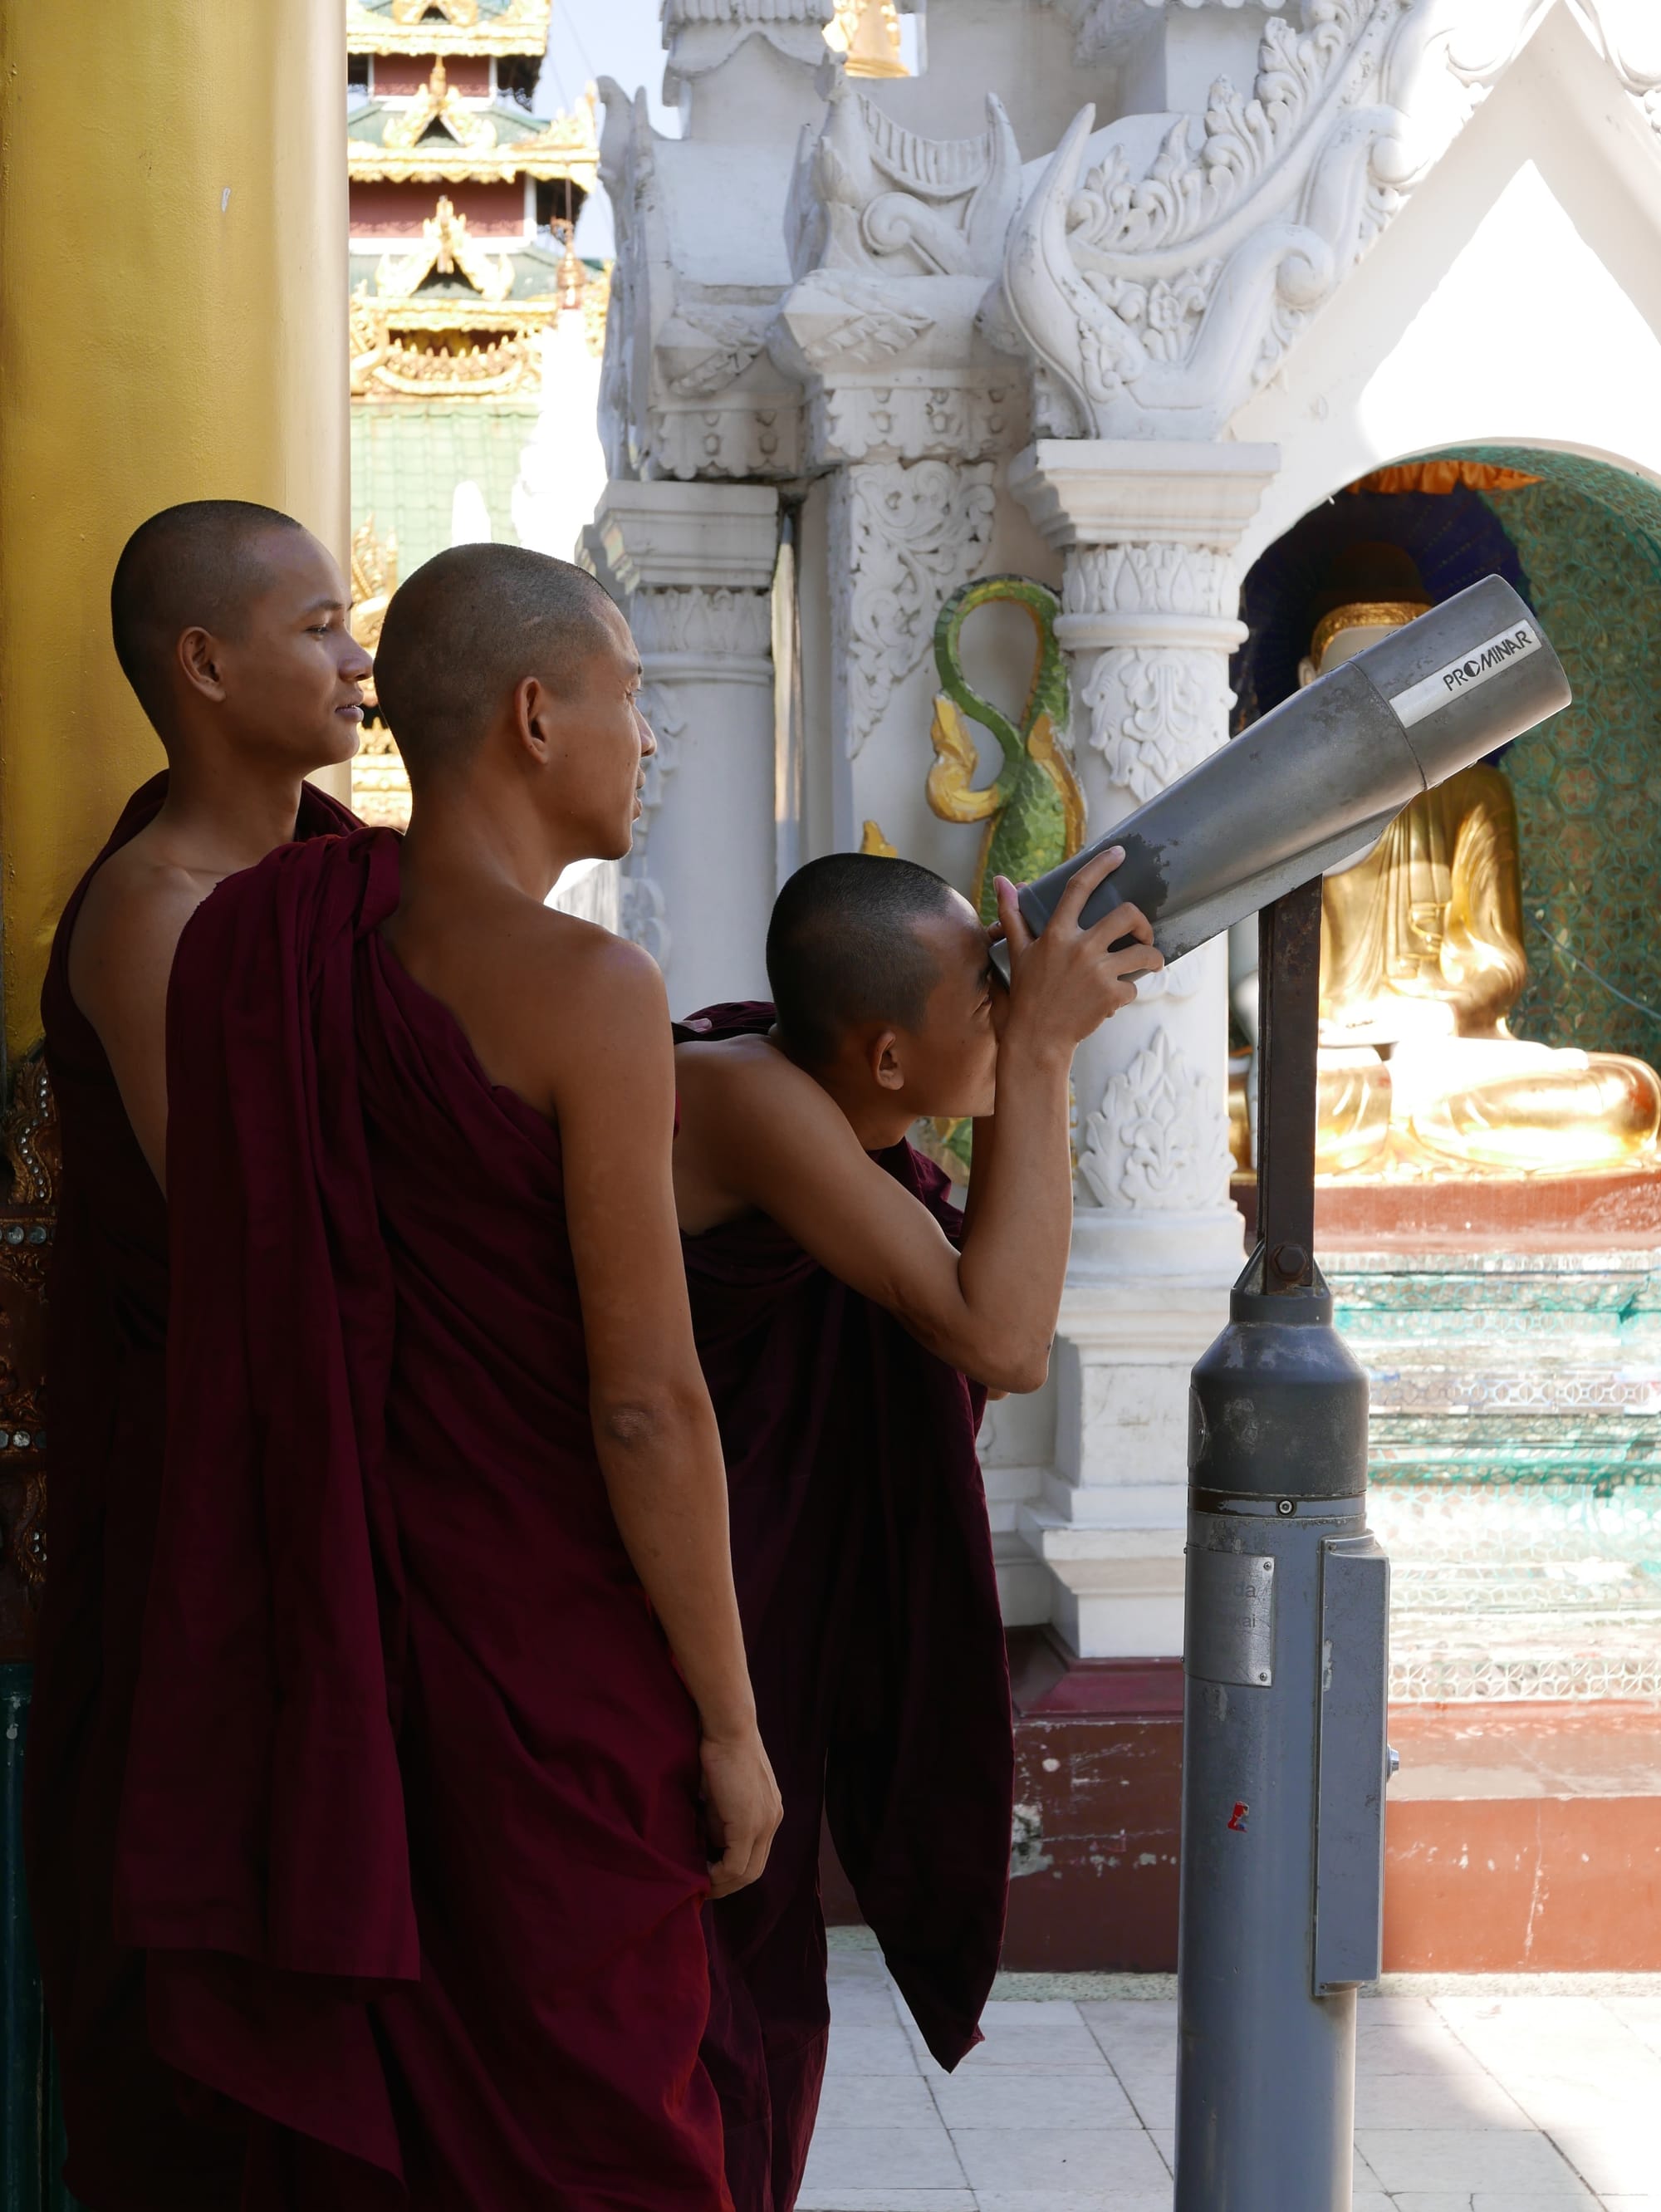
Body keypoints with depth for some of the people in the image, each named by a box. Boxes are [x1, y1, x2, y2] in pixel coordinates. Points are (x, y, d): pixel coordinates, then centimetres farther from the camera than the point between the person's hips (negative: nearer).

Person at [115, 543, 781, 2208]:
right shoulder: (584, 992, -17)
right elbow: (647, 1407, -18)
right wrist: (731, 1727, -10)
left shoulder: (243, 942, 2)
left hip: (329, 1642, 6)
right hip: (553, 1654, -6)